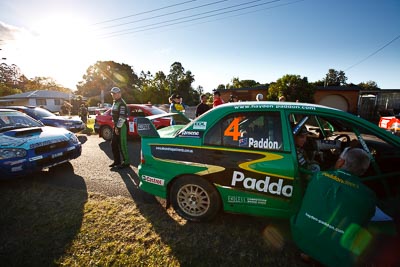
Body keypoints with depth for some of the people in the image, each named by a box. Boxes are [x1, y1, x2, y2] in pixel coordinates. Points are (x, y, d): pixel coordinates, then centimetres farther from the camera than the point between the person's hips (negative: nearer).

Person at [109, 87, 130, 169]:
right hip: (116, 126, 10)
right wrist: (115, 126, 16)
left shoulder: (122, 103, -15)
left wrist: (118, 127, -19)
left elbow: (122, 117, -21)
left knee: (122, 144, -5)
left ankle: (126, 162, 6)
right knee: (113, 144, 14)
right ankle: (117, 161, 26)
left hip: (122, 126, -10)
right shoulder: (114, 102, 16)